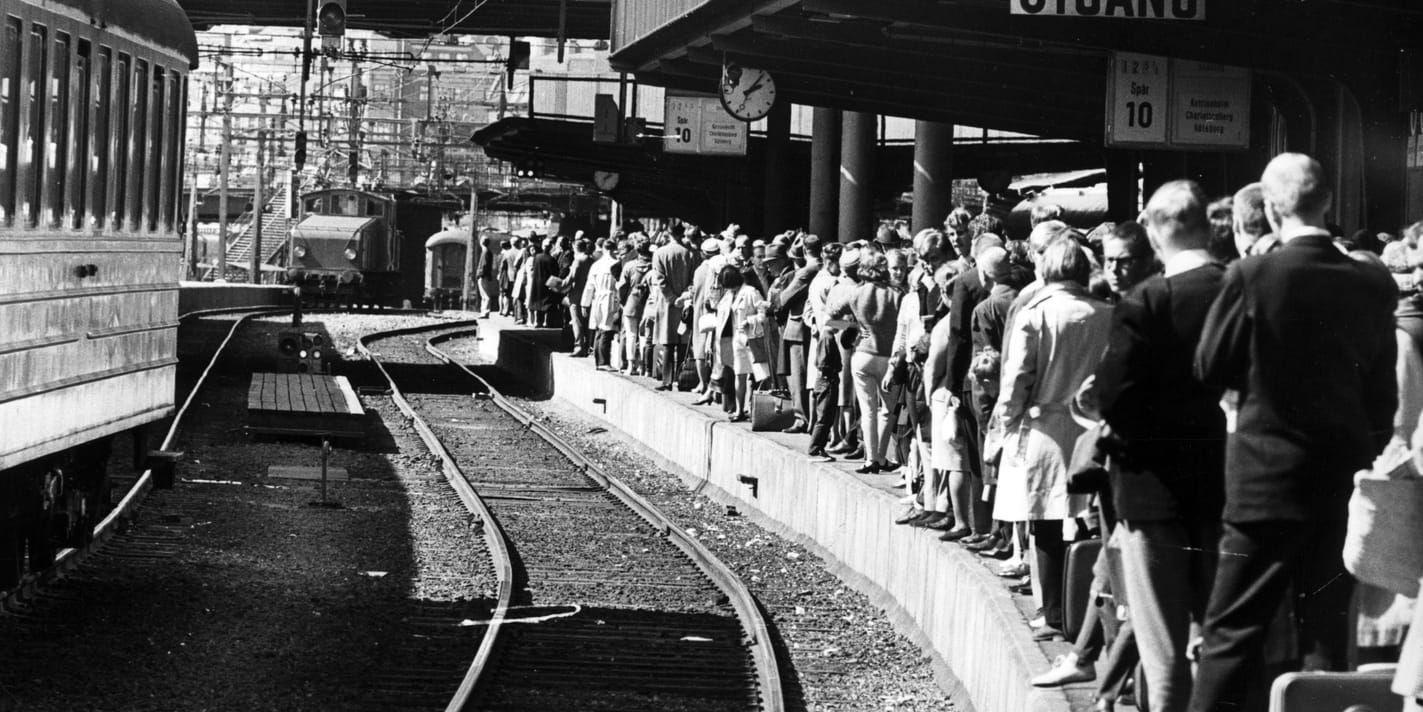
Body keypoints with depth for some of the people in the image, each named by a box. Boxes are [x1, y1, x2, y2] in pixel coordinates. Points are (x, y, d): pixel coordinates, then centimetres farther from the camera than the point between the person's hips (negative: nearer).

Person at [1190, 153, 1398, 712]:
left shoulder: (1252, 277, -14)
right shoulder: (1374, 286, -2)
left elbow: (1209, 368, -4)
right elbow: (1384, 393, 6)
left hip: (1267, 478, -4)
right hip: (1345, 479, 4)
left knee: (1232, 629, 2)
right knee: (1327, 633, 11)